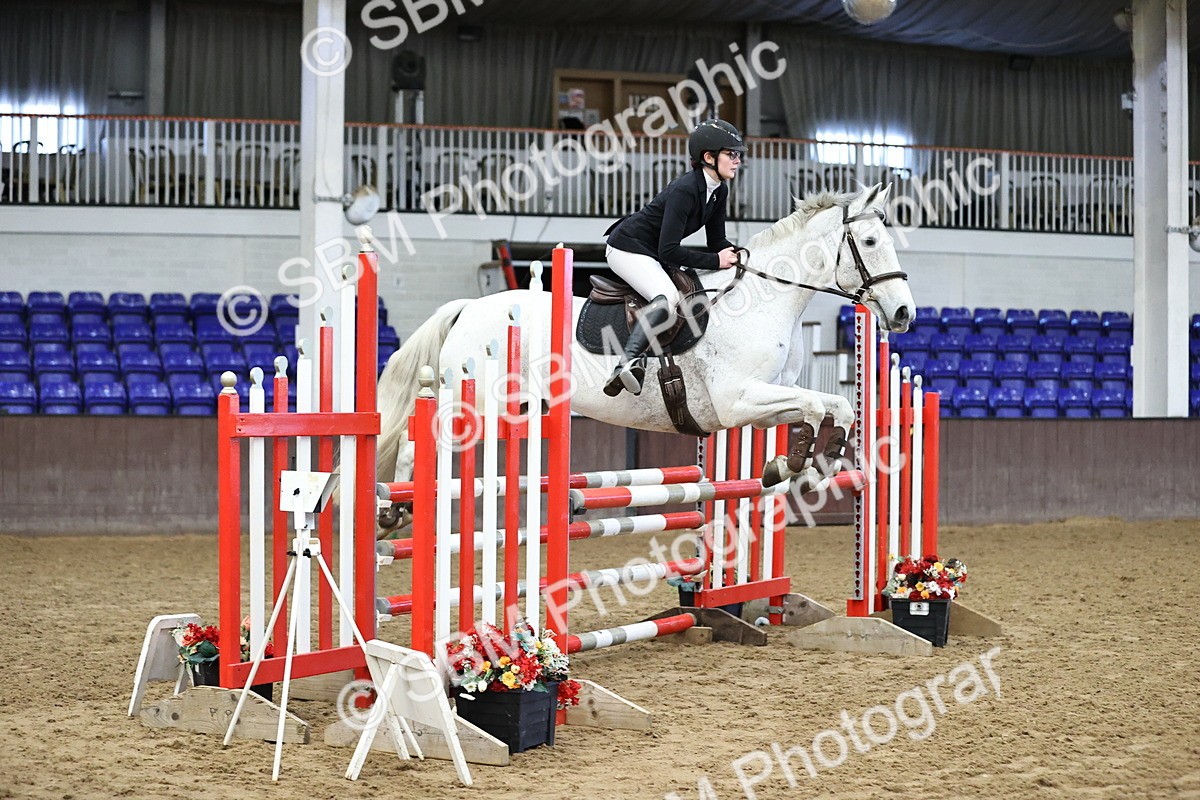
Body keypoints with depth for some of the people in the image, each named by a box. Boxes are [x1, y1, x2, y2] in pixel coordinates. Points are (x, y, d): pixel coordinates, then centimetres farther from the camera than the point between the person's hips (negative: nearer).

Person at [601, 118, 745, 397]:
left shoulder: (720, 191, 1)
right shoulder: (684, 190, -26)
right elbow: (670, 251, -29)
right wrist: (716, 261, -26)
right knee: (668, 299, -32)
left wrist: (737, 254, -11)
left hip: (653, 255, 11)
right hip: (627, 248, -11)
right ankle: (628, 362, -41)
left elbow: (717, 241, 9)